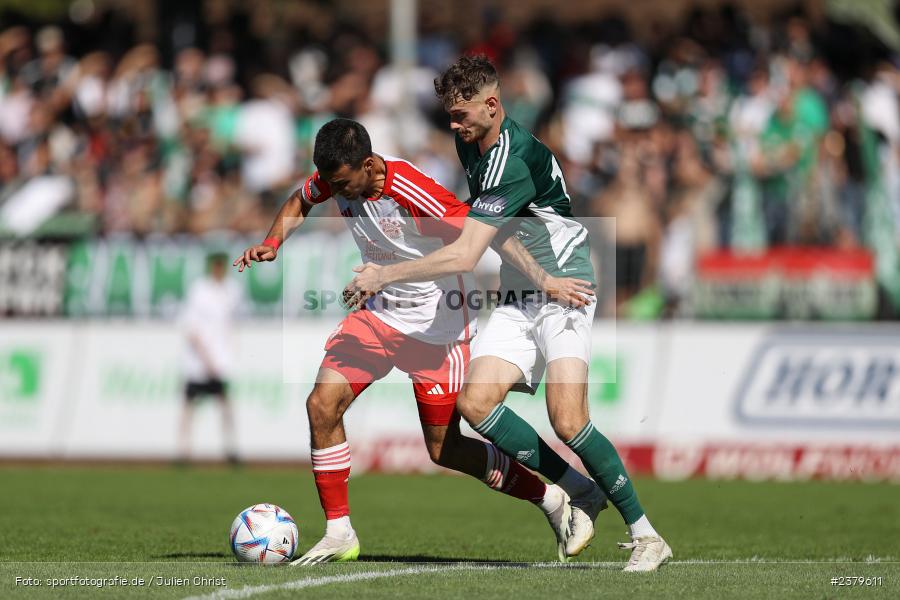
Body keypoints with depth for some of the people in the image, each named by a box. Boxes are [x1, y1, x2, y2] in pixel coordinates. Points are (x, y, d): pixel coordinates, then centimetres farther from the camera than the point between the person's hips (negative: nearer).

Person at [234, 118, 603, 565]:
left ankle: (550, 498, 21)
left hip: (437, 323, -6)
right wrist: (271, 244, -4)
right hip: (380, 312, 6)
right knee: (322, 405, -12)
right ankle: (338, 534, -1)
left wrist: (544, 279, -29)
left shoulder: (411, 193, -30)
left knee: (445, 449, 0)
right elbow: (299, 203, 14)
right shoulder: (334, 179, -9)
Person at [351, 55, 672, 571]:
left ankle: (645, 534, -9)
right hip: (517, 298, 9)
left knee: (567, 419, -23)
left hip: (563, 291, -9)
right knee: (475, 401, -10)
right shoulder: (471, 143, 3)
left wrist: (386, 275, -21)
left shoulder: (515, 161, -26)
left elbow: (464, 257, -29)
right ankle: (583, 498, 0)